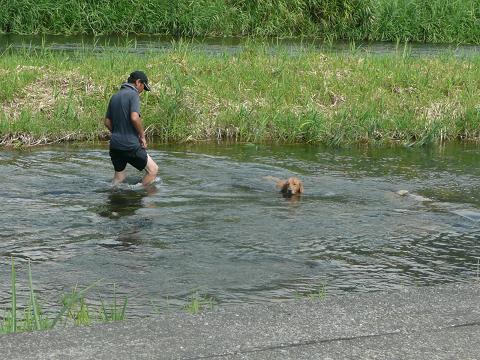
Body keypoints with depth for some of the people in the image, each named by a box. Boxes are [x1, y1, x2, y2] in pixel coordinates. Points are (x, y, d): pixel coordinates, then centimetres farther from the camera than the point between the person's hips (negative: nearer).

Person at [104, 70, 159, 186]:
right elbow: (134, 118, -22)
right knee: (153, 170, 3)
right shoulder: (133, 94, -9)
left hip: (115, 145, 8)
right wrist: (142, 136, -10)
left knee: (119, 176, 19)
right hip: (130, 145, -8)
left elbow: (107, 122, 16)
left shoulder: (115, 96, 15)